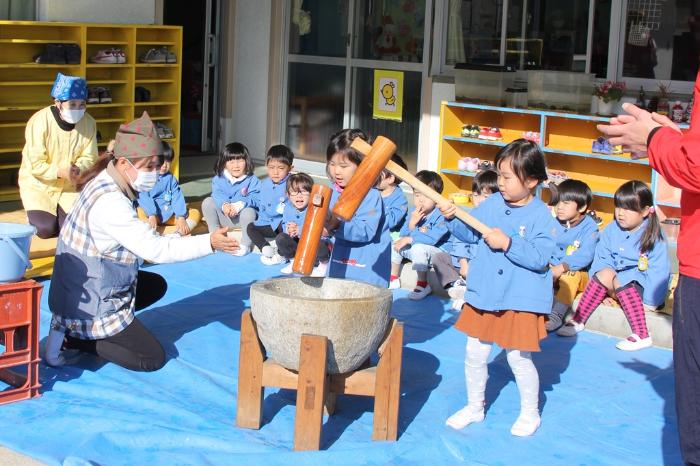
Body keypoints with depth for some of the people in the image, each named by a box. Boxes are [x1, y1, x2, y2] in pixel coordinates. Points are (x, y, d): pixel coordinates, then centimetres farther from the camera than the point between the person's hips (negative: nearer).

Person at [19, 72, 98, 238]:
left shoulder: (89, 123, -11)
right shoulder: (39, 121, -22)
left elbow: (89, 158, -7)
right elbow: (36, 165, -22)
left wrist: (78, 169, -30)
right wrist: (59, 172, -38)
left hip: (69, 185, 3)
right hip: (38, 184, -3)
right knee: (46, 228, -19)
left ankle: (57, 210, 23)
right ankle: (36, 214, 19)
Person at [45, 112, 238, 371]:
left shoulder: (108, 185, 3)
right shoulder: (109, 201, -27)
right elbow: (154, 249, -28)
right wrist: (209, 243, -28)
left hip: (88, 289, 9)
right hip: (90, 306, -9)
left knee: (157, 285, 24)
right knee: (153, 358, -3)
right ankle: (71, 338, -2)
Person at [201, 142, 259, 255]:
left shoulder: (252, 180, -6)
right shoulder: (218, 179, 2)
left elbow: (254, 198, -18)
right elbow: (217, 194, -12)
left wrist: (240, 205, -38)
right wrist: (224, 205, -35)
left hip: (242, 217, -3)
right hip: (224, 218, 3)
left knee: (249, 211, -35)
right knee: (207, 202, -15)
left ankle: (245, 244, -20)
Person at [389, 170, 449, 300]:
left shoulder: (441, 216, -22)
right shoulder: (414, 212, 0)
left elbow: (433, 238, -34)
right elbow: (403, 235, -1)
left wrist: (409, 239, -29)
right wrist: (411, 223, -21)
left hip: (438, 252, -8)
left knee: (418, 248, -34)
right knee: (395, 242, 1)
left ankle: (423, 285, -20)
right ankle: (393, 279, 15)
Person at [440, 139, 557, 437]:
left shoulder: (541, 216, -14)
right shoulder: (491, 204, 2)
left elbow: (540, 257, -20)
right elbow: (470, 233, 10)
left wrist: (508, 243, -26)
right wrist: (453, 218, -7)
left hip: (521, 300, -5)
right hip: (483, 295, 5)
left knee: (518, 358, 3)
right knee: (475, 353, 12)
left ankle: (530, 412, 26)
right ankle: (474, 407, 32)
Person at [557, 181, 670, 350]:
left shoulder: (654, 237, -13)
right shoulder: (612, 230, 2)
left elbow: (658, 272, -17)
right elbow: (601, 260, 3)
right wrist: (605, 290, -14)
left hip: (643, 288, -5)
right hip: (619, 284, 5)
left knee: (620, 282, -31)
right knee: (605, 274, -23)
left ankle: (642, 336, -34)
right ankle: (578, 321, -18)